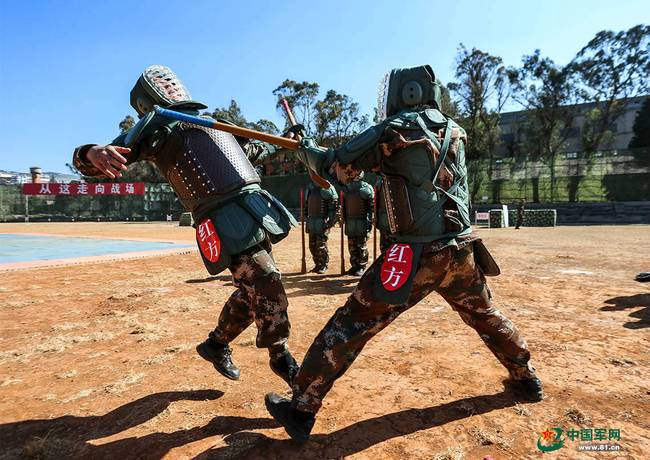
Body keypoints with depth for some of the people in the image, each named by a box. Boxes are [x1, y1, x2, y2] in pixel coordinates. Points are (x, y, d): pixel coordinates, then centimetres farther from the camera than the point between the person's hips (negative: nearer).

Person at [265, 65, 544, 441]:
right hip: (461, 251, 7)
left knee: (352, 325, 0)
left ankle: (302, 409, 7)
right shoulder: (455, 131, 12)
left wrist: (305, 149, 18)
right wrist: (380, 161, 20)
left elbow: (336, 166, -1)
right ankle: (527, 378, 48)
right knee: (485, 315, 30)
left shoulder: (395, 129, -5)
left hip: (416, 254, -6)